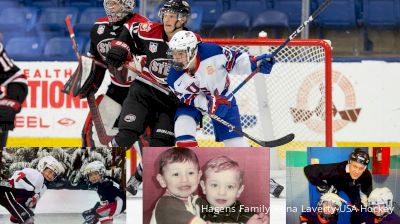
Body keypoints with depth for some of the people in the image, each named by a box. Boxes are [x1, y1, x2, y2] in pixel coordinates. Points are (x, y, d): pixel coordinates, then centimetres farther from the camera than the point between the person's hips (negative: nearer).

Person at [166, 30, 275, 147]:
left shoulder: (212, 52, -32)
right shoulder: (174, 79, -27)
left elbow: (234, 61, -17)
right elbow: (188, 98, -21)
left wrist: (255, 63, -29)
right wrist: (208, 104, -37)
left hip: (223, 97, 0)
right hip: (194, 101, 0)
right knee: (183, 123, -27)